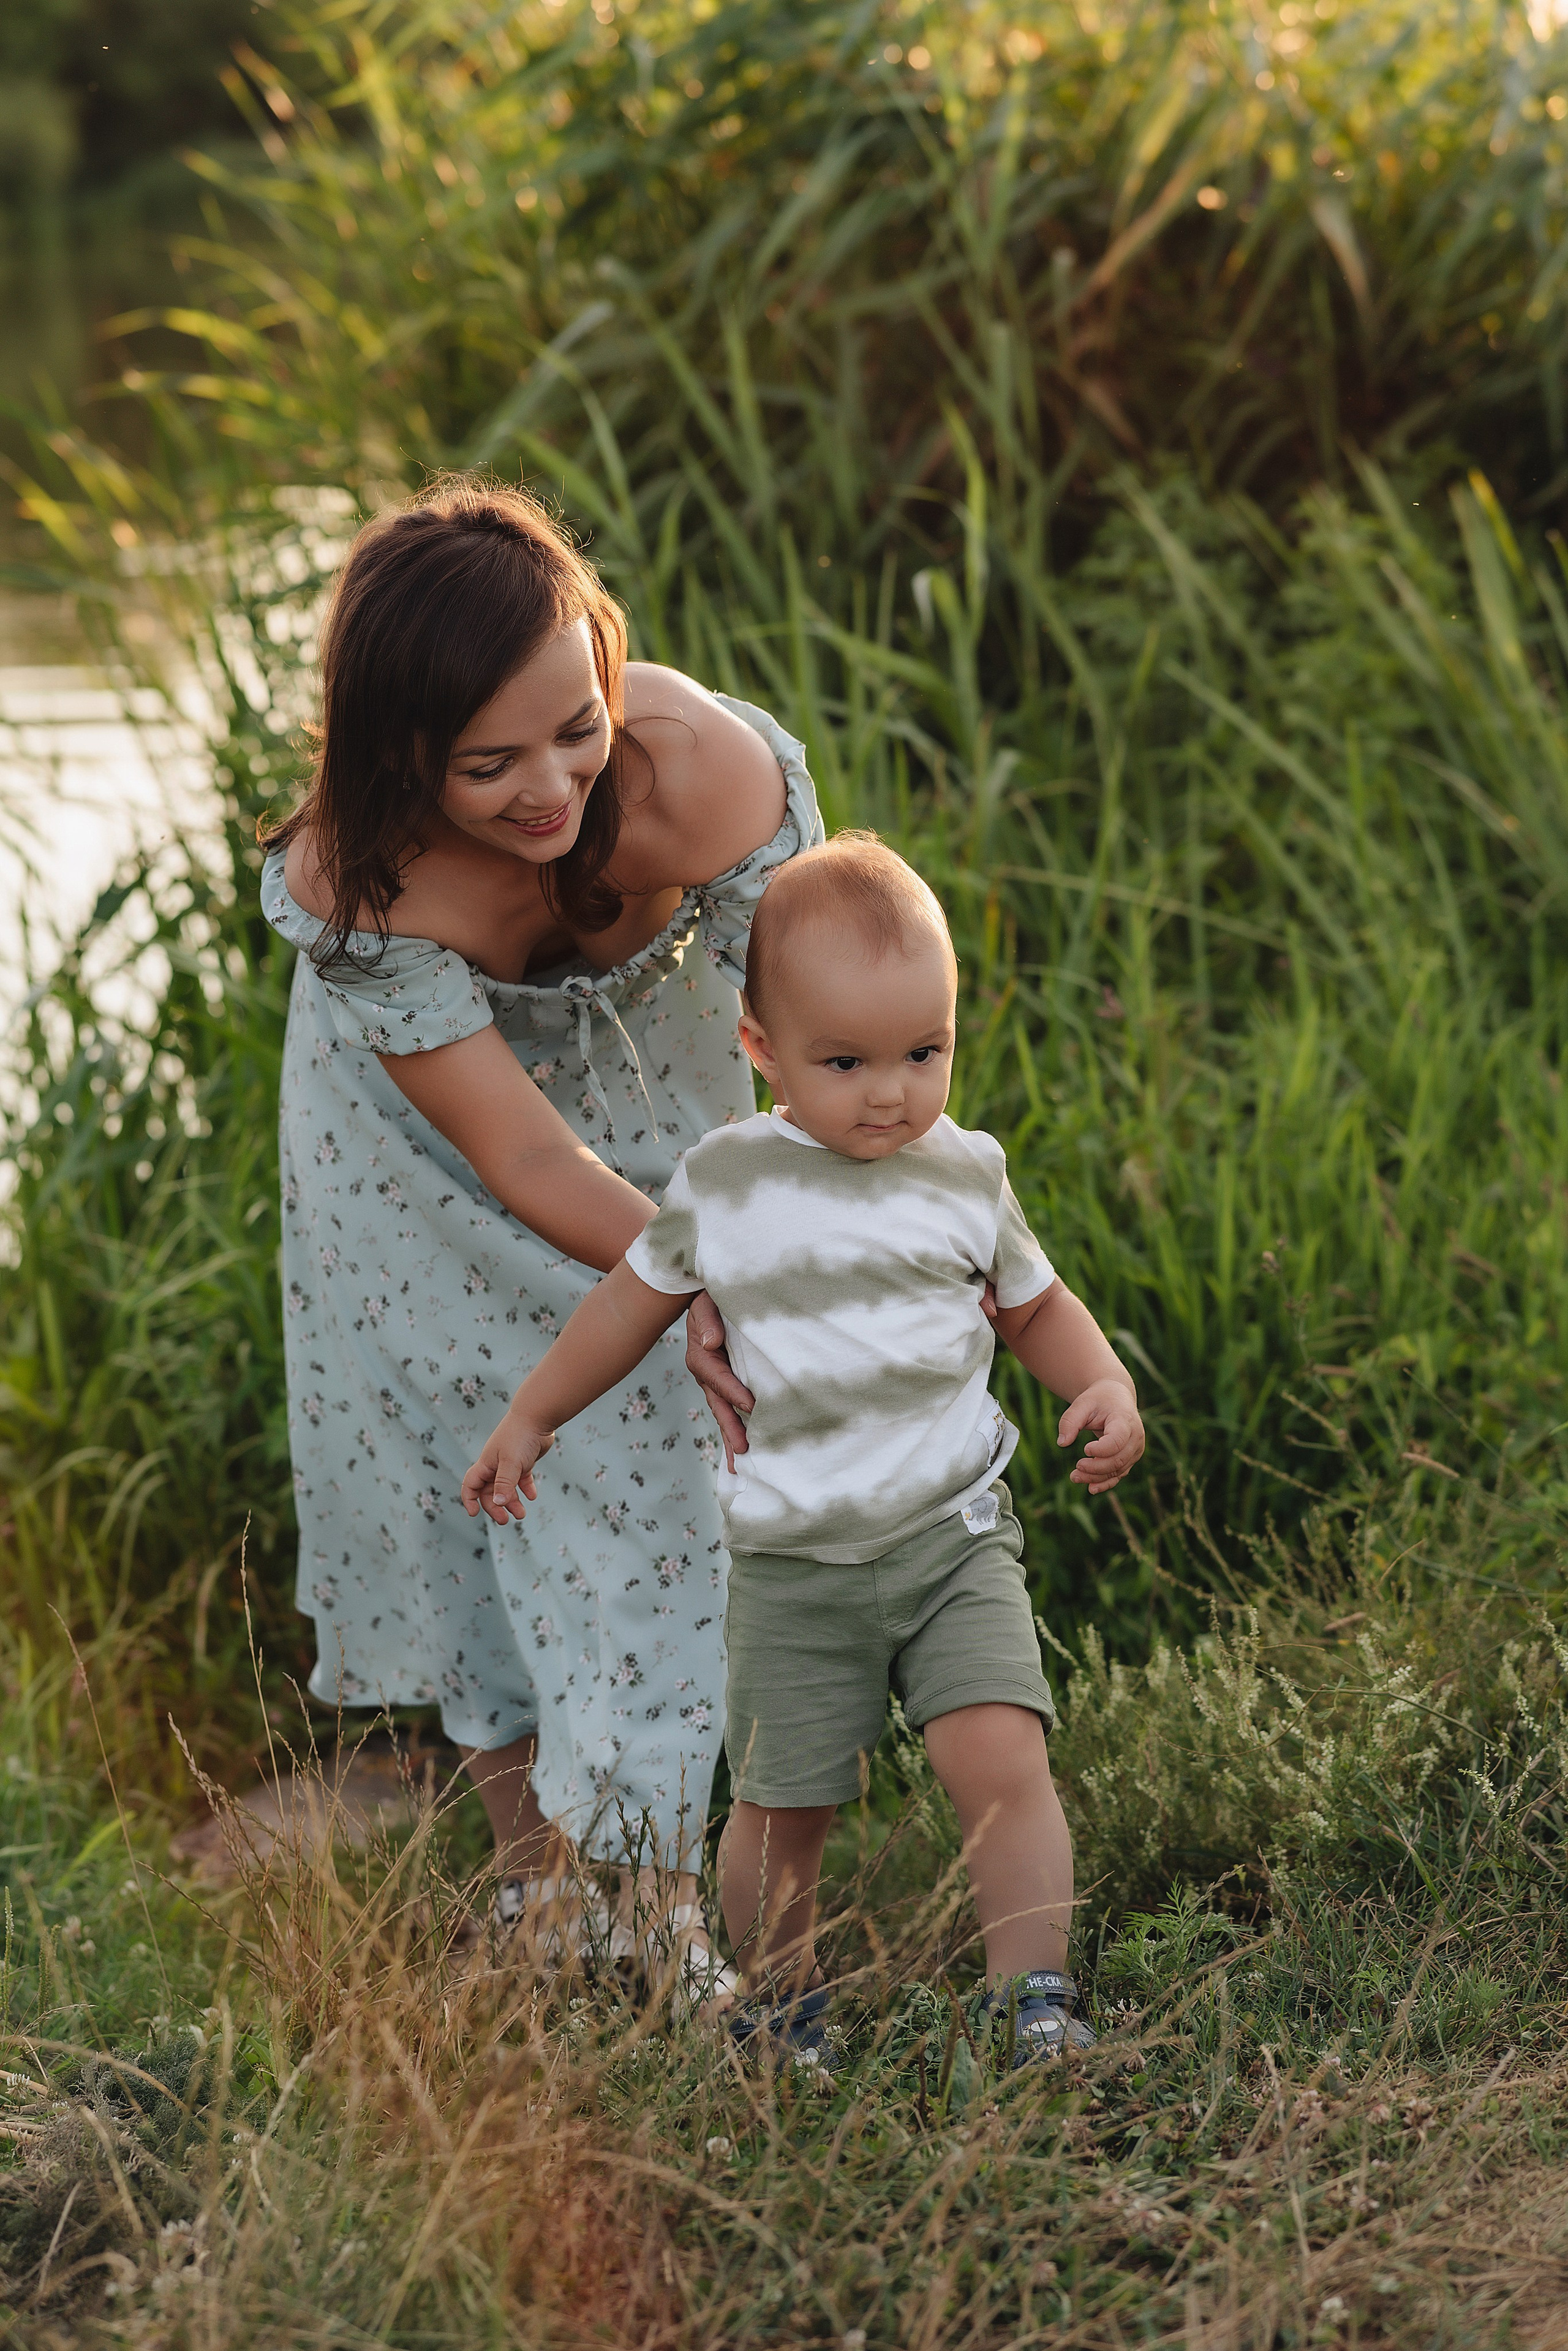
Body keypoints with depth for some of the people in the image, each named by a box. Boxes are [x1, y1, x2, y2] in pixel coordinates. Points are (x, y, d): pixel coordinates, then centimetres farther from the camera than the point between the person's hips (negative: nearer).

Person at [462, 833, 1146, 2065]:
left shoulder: (967, 1175, 1)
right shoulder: (726, 1181, -1)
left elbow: (1037, 1305, 17)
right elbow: (638, 1296, 15)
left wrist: (1107, 1388, -2)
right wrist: (530, 1418, 21)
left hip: (952, 1535, 0)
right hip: (794, 1559, 0)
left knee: (1000, 1758, -18)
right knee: (780, 1811, 6)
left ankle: (1037, 2003, -9)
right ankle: (783, 2003, 30)